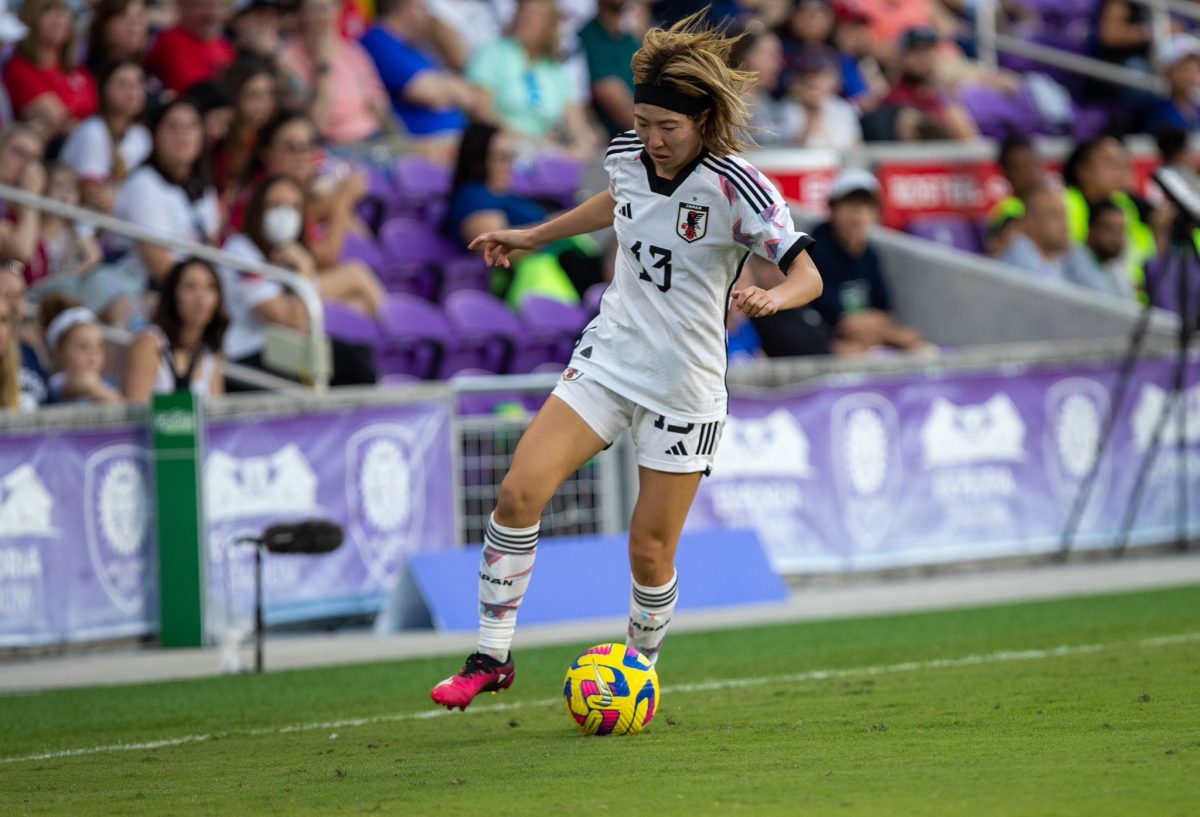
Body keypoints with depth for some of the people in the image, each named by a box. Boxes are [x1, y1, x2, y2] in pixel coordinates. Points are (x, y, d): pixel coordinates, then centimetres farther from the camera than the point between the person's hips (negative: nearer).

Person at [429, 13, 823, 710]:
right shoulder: (628, 154, -3)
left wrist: (771, 297, -40)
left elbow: (808, 275, -19)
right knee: (520, 491, -12)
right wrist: (536, 236, 25)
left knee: (650, 552, 0)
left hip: (684, 389, -4)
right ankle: (492, 658, -1)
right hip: (608, 358, 4)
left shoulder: (735, 187, -20)